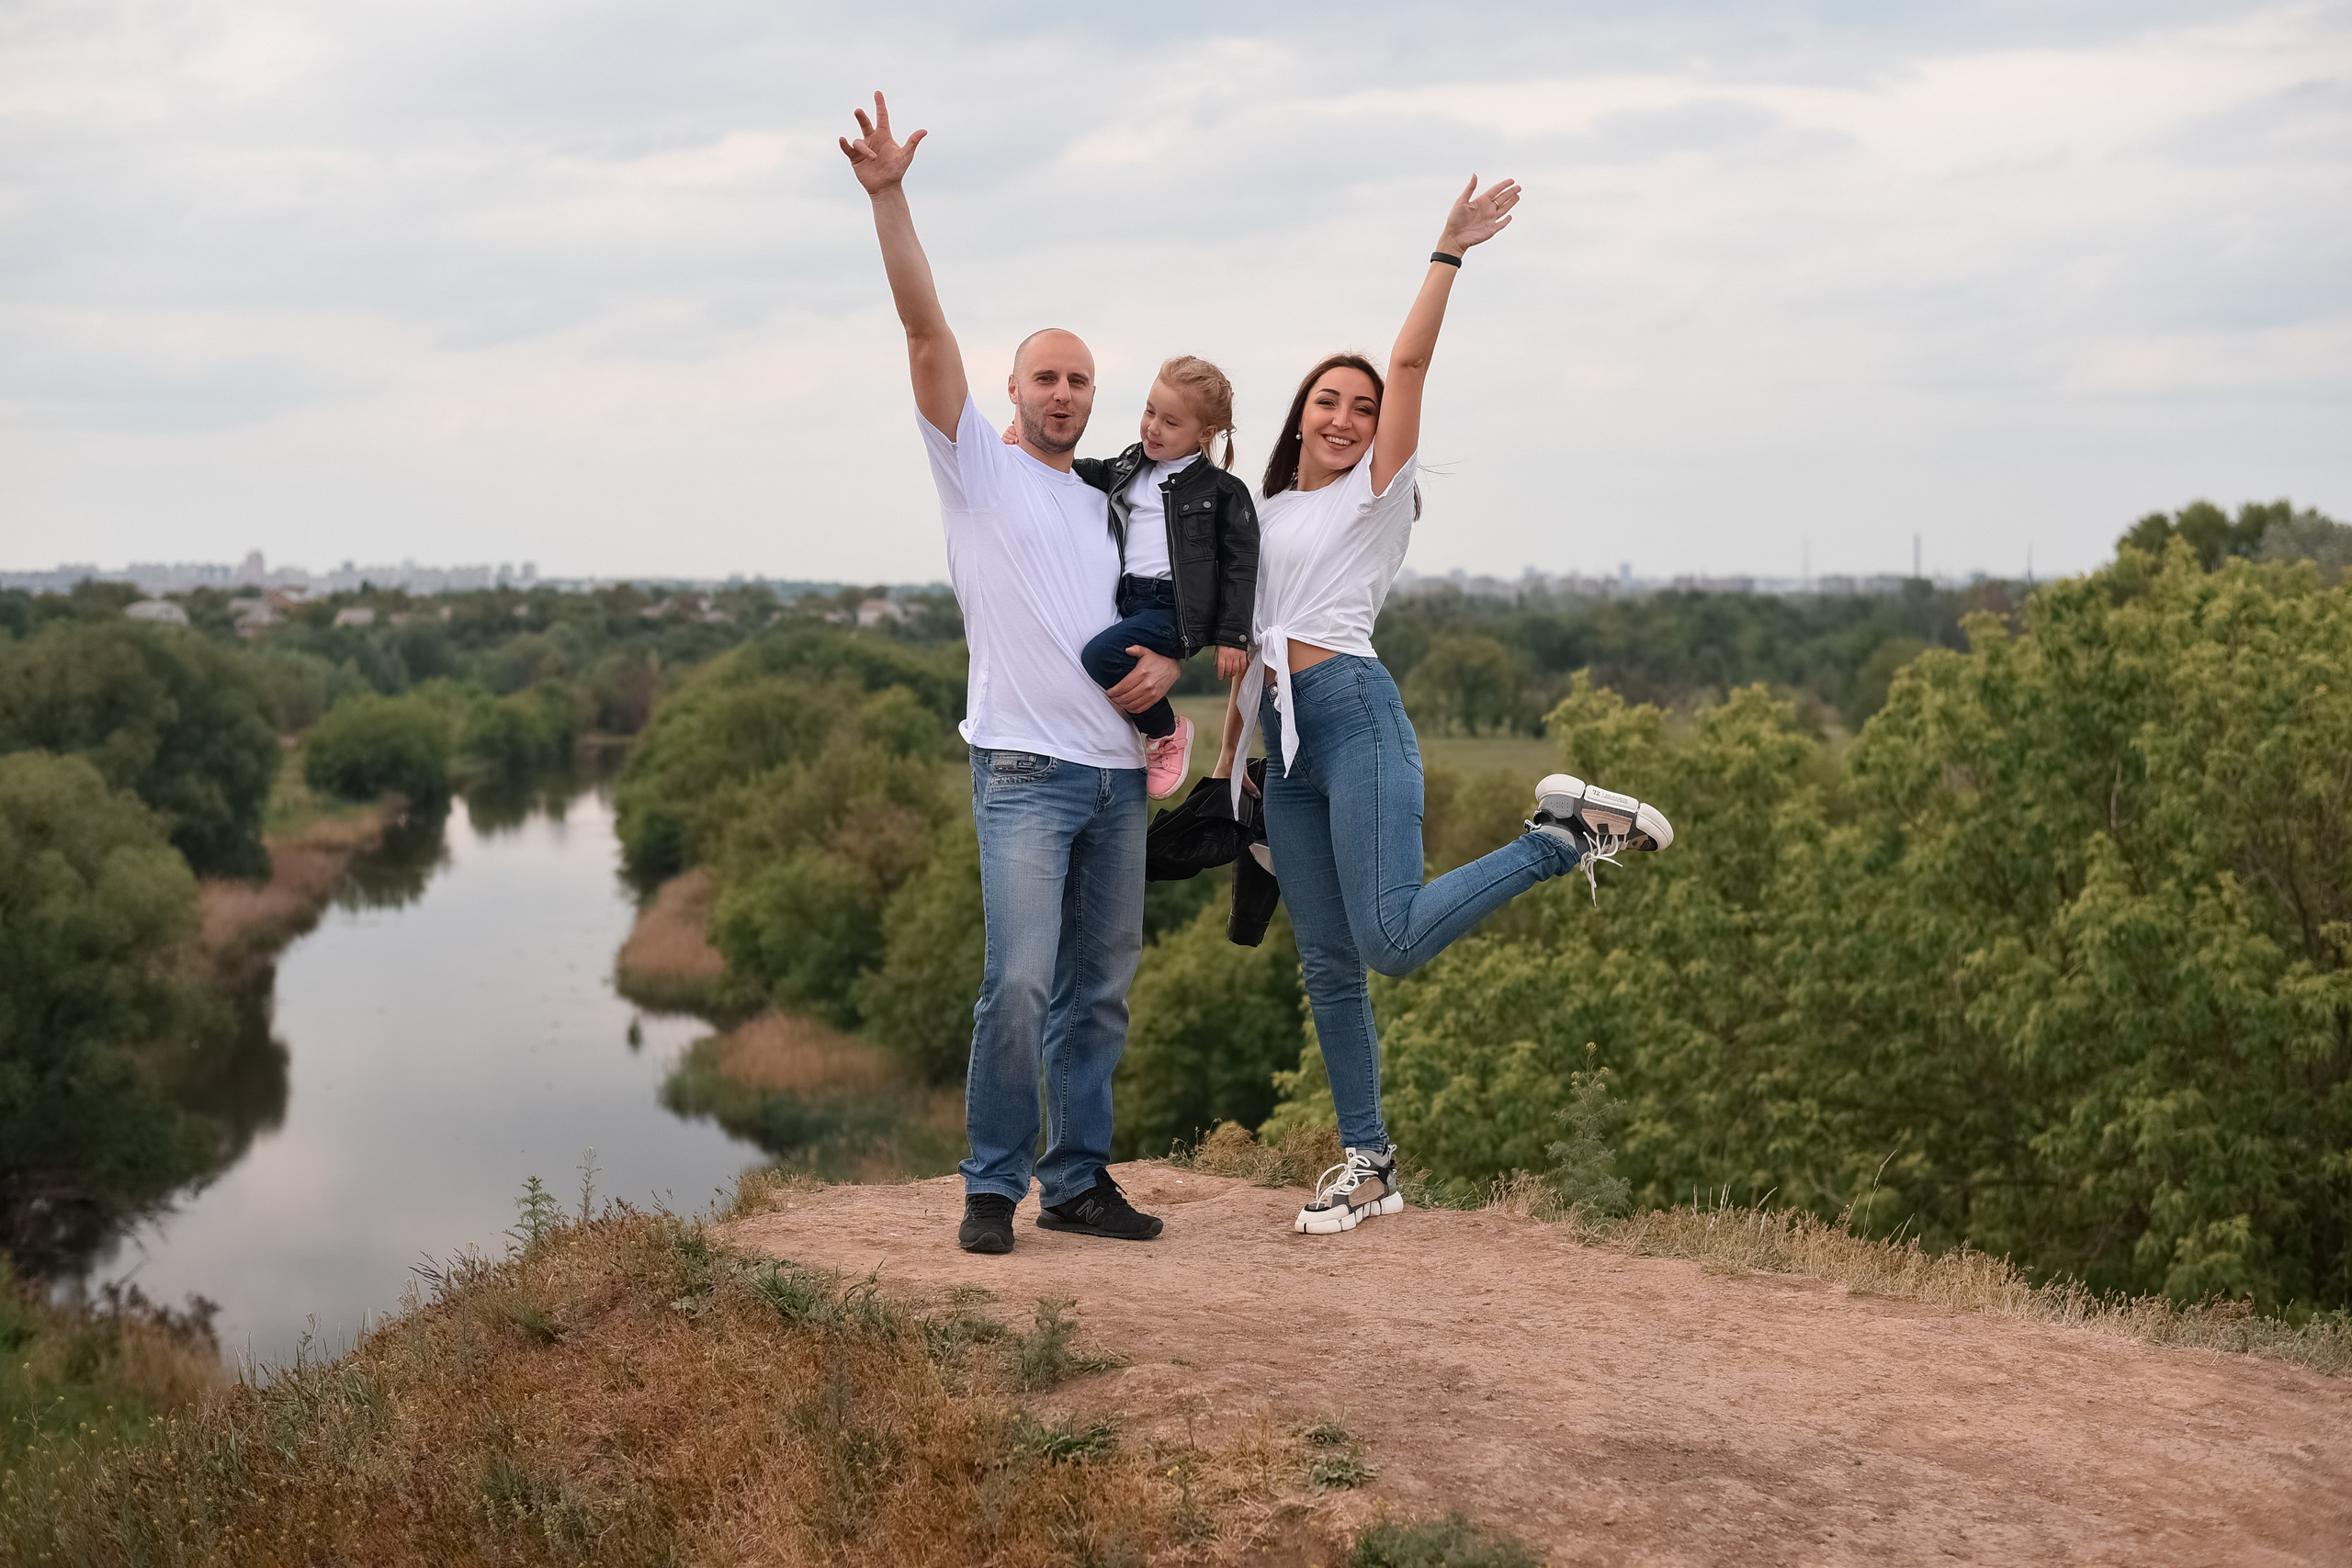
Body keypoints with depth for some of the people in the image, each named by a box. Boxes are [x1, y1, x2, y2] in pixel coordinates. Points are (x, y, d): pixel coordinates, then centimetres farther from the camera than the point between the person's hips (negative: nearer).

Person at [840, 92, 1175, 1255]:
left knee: (1099, 988, 8)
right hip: (1024, 768, -6)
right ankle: (993, 1186, -3)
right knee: (1021, 980, -14)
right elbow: (927, 332, -6)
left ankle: (1079, 1181, 17)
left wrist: (1164, 662, 1)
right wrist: (887, 196, -14)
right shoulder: (977, 467, 5)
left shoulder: (1109, 505, 20)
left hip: (1117, 771, 6)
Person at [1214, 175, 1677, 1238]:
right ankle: (1368, 1165, 11)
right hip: (1284, 742, 6)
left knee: (1390, 939, -22)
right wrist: (1227, 763, 19)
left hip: (1355, 716, -6)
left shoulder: (1378, 492, 7)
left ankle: (1566, 832, -3)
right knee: (1327, 966, 4)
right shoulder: (1264, 515, 22)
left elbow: (1410, 363, -4)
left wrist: (1449, 255, -10)